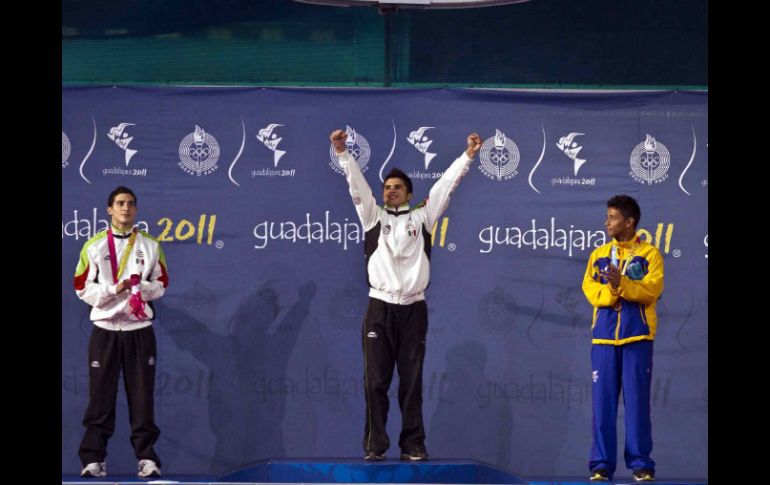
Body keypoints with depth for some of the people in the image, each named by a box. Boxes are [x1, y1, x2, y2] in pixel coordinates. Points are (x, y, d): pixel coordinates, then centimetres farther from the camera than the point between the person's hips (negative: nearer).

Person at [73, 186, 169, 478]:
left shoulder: (150, 246, 8)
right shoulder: (94, 245, 3)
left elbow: (161, 285, 10)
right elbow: (82, 288, 1)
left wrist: (142, 288, -11)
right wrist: (114, 290, -14)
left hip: (140, 330, 1)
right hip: (105, 329, -1)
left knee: (142, 396, 0)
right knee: (100, 396, -2)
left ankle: (146, 457, 3)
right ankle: (94, 458, 0)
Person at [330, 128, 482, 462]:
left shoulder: (422, 217, 11)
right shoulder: (373, 216, 11)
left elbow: (445, 185, 8)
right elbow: (357, 185, 3)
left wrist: (468, 156, 2)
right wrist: (342, 153, -8)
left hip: (413, 309, 0)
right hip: (380, 307, 0)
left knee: (412, 381, 3)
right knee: (376, 381, -1)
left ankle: (413, 445, 6)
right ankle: (375, 445, 3)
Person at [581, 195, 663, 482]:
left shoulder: (649, 254, 3)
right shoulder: (599, 255, 14)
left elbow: (652, 290, -10)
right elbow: (590, 290, 2)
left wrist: (622, 284, -24)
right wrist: (611, 291, -17)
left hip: (637, 336, -3)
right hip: (604, 336, 3)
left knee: (637, 400, -3)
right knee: (602, 400, 0)